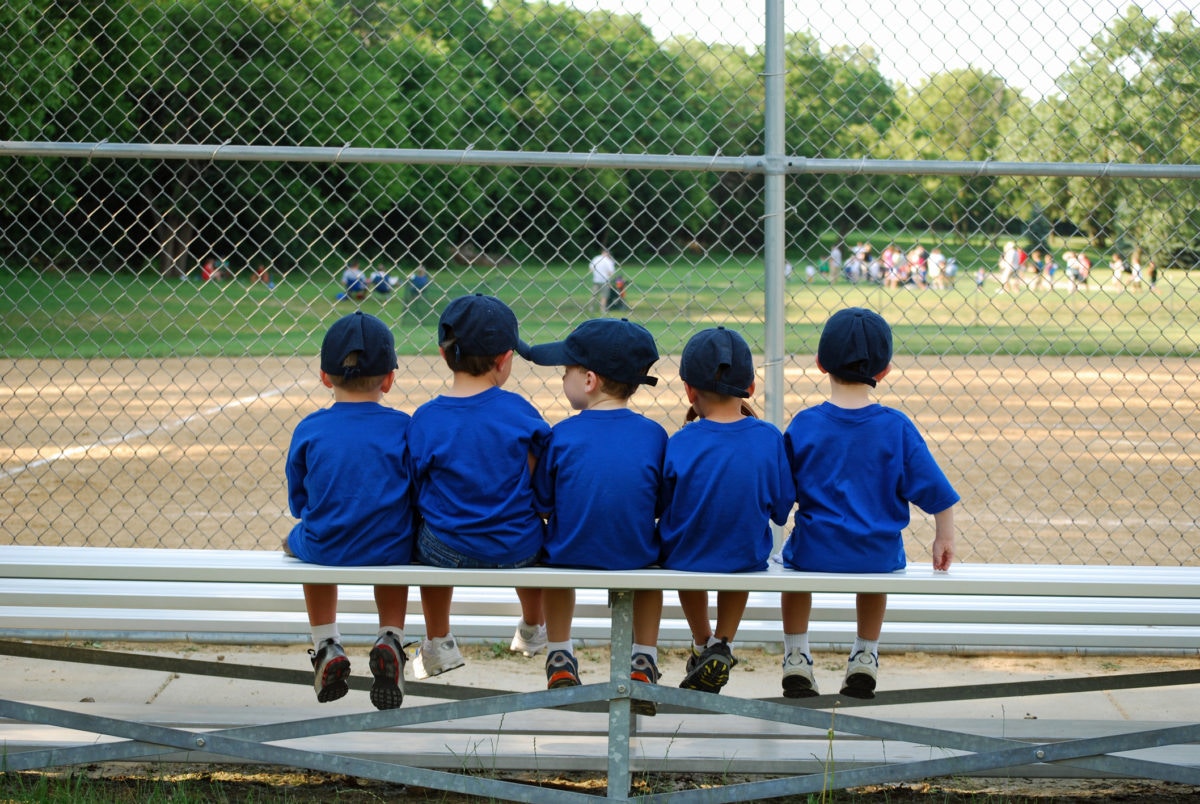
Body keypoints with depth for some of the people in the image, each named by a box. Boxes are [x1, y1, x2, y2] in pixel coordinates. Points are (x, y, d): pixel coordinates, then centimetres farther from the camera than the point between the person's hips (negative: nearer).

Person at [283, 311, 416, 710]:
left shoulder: (309, 430, -6)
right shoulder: (403, 427, -7)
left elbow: (299, 503, 2)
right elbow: (417, 495, -1)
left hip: (326, 553, 0)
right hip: (391, 552, 0)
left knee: (300, 541, 37)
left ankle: (326, 647, 29)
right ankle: (390, 640, 16)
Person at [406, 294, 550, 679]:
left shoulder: (425, 419, -11)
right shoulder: (518, 409, -10)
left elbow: (417, 492, -5)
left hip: (449, 554, 0)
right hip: (518, 553, 1)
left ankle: (438, 645, 47)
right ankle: (533, 630, 56)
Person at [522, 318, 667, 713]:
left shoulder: (561, 436, -15)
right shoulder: (653, 435, -10)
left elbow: (542, 502, -4)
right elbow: (662, 507, 0)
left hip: (571, 559, -1)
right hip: (635, 561, 1)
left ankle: (560, 660, 35)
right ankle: (644, 663, 30)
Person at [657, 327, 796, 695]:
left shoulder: (680, 444, -20)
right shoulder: (769, 438, -15)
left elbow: (661, 508, -6)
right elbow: (781, 509, -4)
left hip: (683, 561, -1)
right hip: (748, 561, 1)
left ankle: (702, 644, 47)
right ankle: (723, 647, 28)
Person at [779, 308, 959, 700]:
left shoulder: (803, 425, -9)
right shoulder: (896, 427, -9)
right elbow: (937, 492, -5)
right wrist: (944, 538, 11)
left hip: (815, 552, -1)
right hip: (881, 557, 1)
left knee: (792, 560, 35)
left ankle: (796, 657, 33)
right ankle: (865, 657, 38)